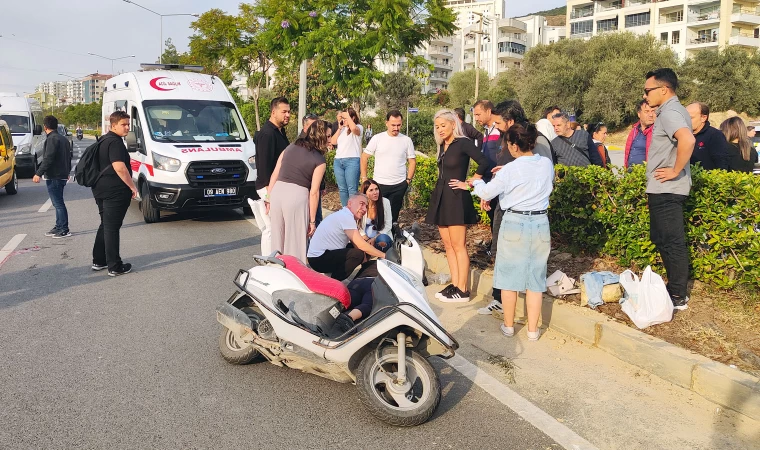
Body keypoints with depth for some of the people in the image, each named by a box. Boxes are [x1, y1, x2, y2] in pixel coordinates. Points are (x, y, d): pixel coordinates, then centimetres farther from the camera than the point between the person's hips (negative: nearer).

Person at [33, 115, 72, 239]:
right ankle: (59, 227, 22)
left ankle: (64, 230, -5)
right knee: (58, 203, 15)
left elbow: (48, 158, -21)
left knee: (58, 203, -6)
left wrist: (39, 173, -22)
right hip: (62, 176, 10)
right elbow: (68, 157, 23)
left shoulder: (52, 139, -14)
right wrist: (67, 172, 33)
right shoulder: (63, 139, 15)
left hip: (53, 177, -10)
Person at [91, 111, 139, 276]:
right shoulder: (115, 142, -16)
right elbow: (119, 168, -27)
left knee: (105, 226, 19)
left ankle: (98, 261, 27)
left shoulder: (103, 140, 16)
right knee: (112, 228, -5)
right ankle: (115, 267, 0)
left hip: (101, 189, 10)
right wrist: (132, 187, -17)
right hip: (115, 192, -10)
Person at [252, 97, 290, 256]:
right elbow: (263, 163, -20)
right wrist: (269, 190, -22)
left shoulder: (280, 131, 16)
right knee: (271, 228, -6)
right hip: (269, 187, -10)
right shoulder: (267, 133, -15)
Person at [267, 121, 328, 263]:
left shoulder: (290, 147, 15)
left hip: (277, 190, 5)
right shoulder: (319, 161, 0)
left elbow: (274, 175, 12)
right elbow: (314, 192, -4)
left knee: (277, 238, 16)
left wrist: (269, 200, 19)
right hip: (297, 194, -5)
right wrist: (312, 220, 1)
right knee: (295, 242, 6)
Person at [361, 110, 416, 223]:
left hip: (399, 185, 1)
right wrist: (364, 178, -1)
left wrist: (408, 180, 0)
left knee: (393, 216, 7)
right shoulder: (377, 138, -1)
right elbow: (364, 157, 3)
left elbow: (412, 161, 8)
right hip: (379, 184, 0)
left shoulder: (406, 140, 2)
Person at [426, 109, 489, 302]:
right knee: (448, 245, 10)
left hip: (456, 198, -8)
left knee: (458, 246, -5)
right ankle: (454, 284, 17)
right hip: (441, 196, 8)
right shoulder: (442, 146, 13)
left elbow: (484, 163, -20)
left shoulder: (463, 143, -10)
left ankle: (462, 290, 0)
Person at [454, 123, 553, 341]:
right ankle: (533, 329, 16)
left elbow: (486, 192, -6)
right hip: (540, 224, 4)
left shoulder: (510, 170, -15)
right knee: (535, 278, 10)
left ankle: (509, 325, 20)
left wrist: (476, 182, 16)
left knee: (510, 275, 10)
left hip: (514, 224, -4)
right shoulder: (547, 164, -1)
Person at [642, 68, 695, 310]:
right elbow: (680, 141, 26)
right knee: (662, 239, 17)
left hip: (665, 190, -10)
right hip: (664, 189, 10)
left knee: (671, 242, -2)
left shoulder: (669, 112, -17)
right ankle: (676, 289, 26)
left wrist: (676, 171, -23)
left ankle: (677, 297, 7)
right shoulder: (674, 110, 15)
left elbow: (687, 140, -34)